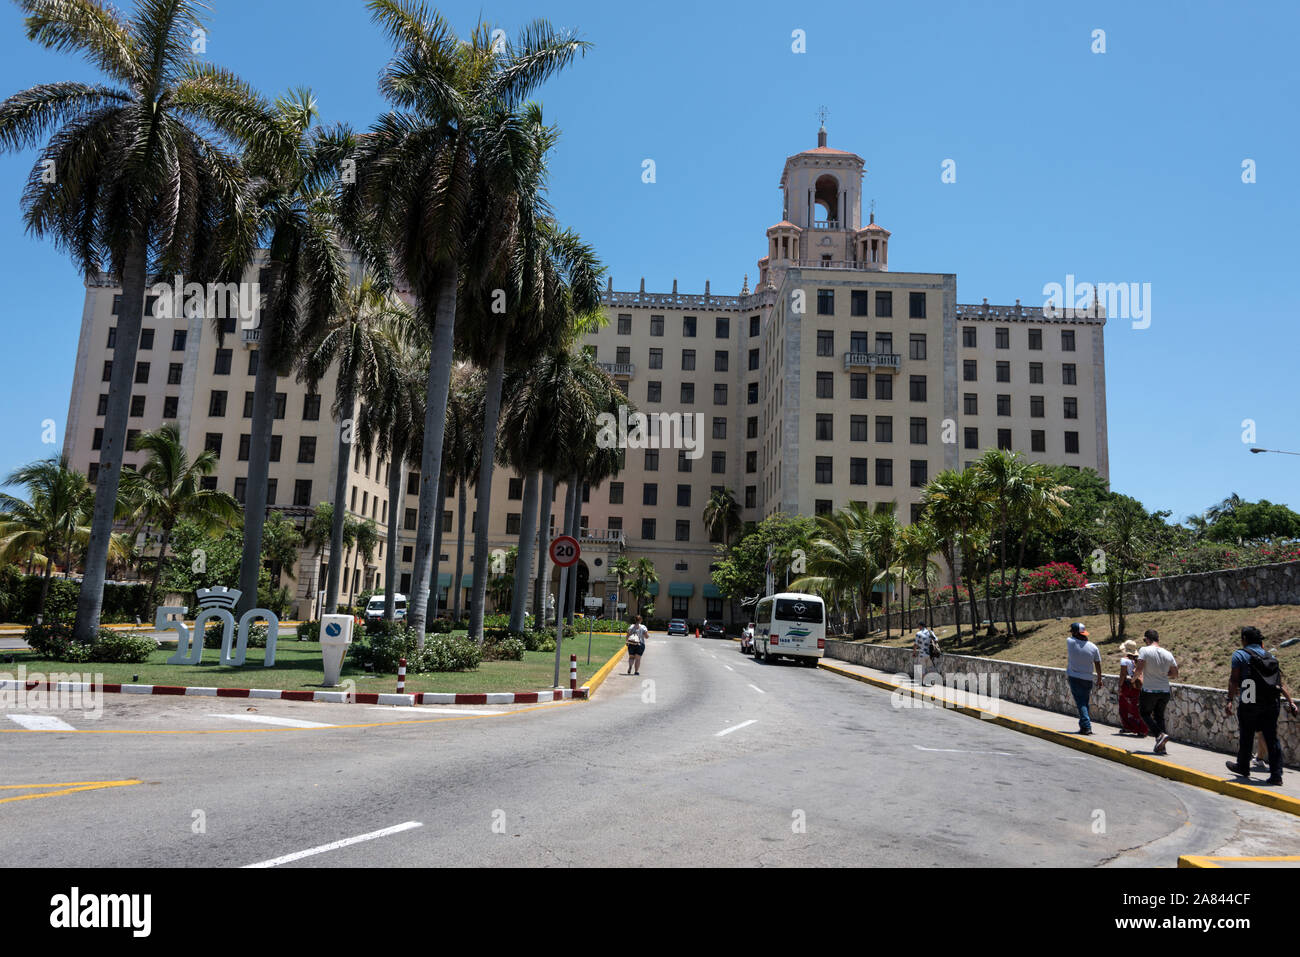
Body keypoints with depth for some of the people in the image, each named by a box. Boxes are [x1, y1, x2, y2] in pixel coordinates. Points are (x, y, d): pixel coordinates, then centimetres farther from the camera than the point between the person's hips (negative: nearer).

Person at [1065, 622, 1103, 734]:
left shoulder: (1070, 642, -10)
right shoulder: (1093, 647, 0)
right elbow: (1098, 665, 8)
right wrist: (1099, 679, 17)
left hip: (1074, 677, -3)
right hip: (1087, 679, 3)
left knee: (1080, 703, -4)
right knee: (1085, 702, 14)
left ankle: (1086, 726, -14)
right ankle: (1084, 725, 18)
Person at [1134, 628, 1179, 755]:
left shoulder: (1145, 651, -11)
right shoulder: (1168, 654, 3)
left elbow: (1139, 669, -19)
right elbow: (1175, 674, 8)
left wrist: (1134, 678, 0)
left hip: (1149, 690, -5)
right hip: (1165, 691, 5)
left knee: (1145, 713, 13)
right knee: (1159, 716, 16)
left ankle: (1160, 735, -9)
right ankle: (1161, 747, 12)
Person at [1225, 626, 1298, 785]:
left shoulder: (1239, 654, -1)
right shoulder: (1270, 656, 14)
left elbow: (1234, 680, -10)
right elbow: (1281, 682, 9)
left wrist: (1230, 700, -13)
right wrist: (1290, 702, 8)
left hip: (1249, 705, -4)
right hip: (1271, 705, 4)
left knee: (1246, 736, 10)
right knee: (1272, 738, 5)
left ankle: (1243, 767, 25)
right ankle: (1276, 774, 2)